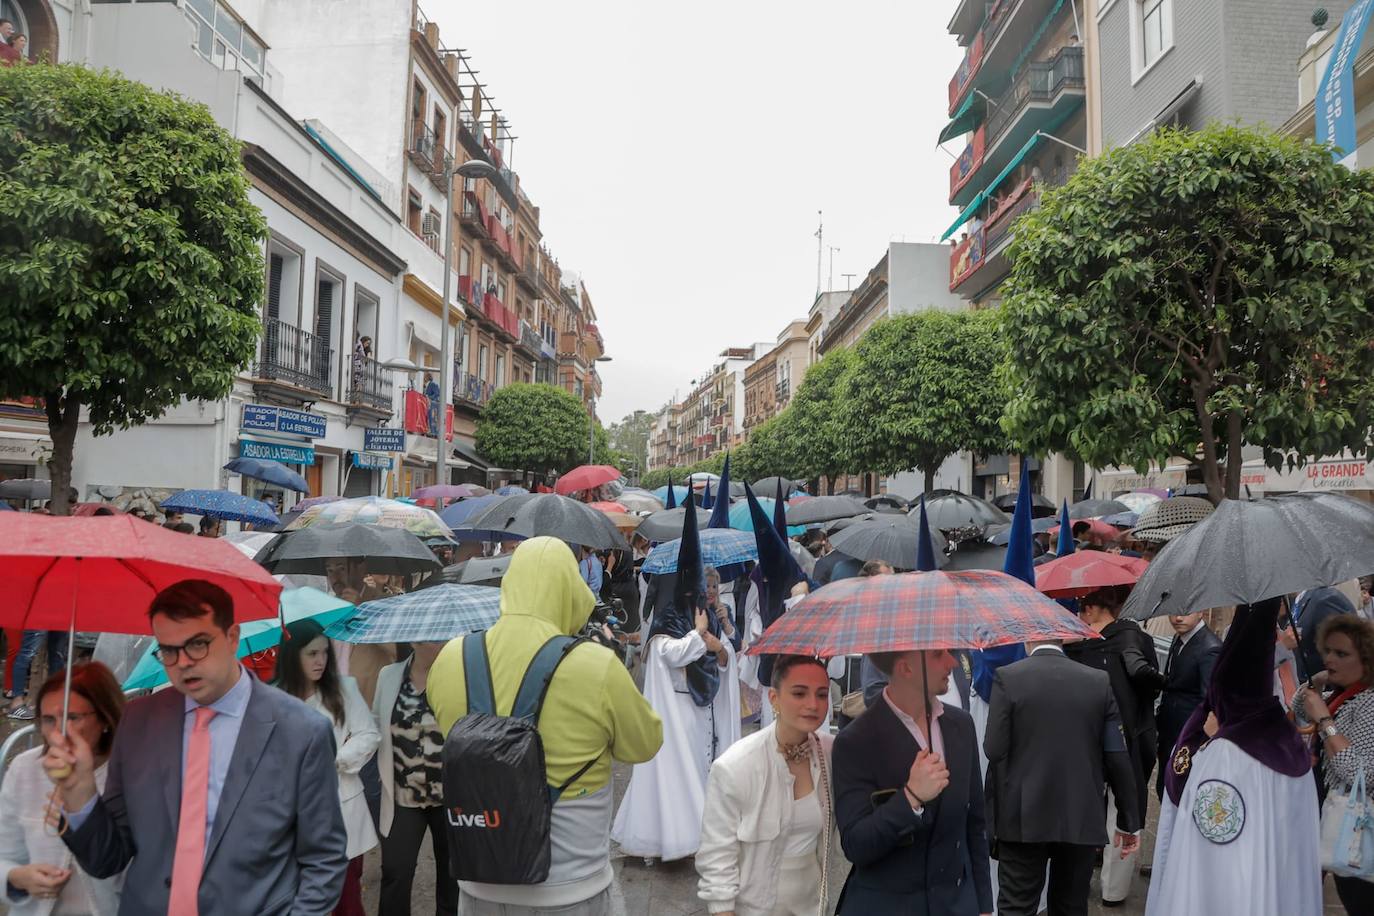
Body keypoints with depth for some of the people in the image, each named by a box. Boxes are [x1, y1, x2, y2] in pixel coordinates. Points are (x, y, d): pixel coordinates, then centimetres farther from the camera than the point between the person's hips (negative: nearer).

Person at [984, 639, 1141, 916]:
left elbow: (995, 750, -13)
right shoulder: (1101, 682, -3)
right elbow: (1118, 758, -2)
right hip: (1082, 819, 3)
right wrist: (1129, 821, 7)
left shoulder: (1007, 677, -10)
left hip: (1023, 817, -2)